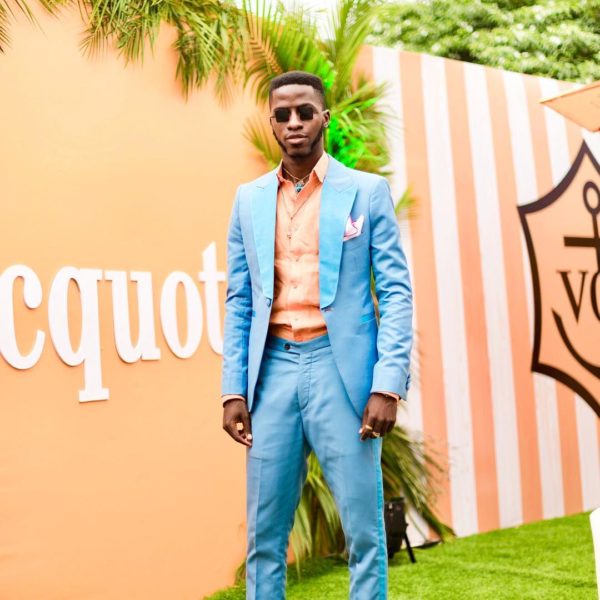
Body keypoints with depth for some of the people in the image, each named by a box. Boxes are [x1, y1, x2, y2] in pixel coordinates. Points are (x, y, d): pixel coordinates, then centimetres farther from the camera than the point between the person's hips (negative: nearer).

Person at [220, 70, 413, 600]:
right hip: (273, 369, 3)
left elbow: (396, 292, -1)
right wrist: (234, 389, 4)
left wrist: (388, 384, -10)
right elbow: (239, 302, 12)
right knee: (264, 532, 7)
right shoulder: (250, 199, 12)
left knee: (364, 529, 2)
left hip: (340, 368, -2)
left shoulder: (368, 191, 3)